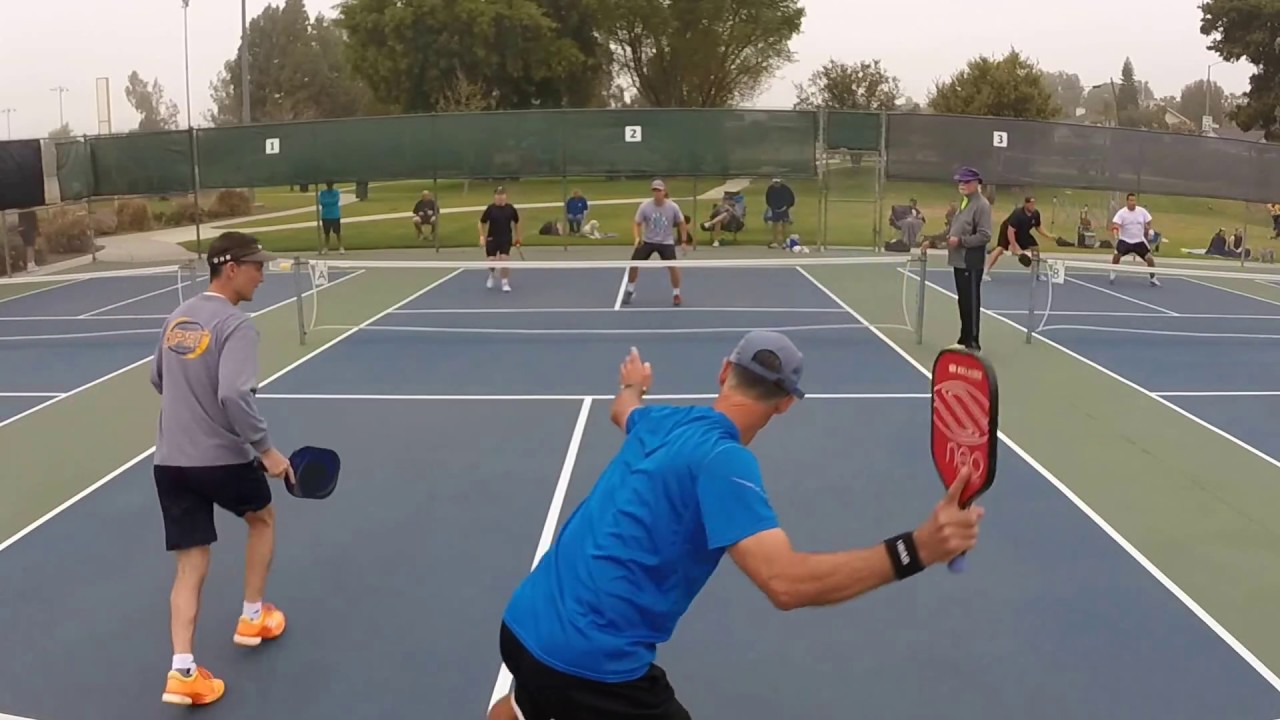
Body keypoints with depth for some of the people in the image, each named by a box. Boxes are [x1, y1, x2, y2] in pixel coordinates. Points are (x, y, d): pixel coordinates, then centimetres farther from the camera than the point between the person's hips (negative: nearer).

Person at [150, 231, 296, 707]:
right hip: (222, 457, -6)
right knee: (262, 518, 24)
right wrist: (266, 448, -20)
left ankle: (183, 672, -1)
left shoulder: (178, 317, 10)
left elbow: (158, 380, 22)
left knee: (191, 564, 7)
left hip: (170, 459, 6)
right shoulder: (235, 325, -15)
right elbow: (234, 395, -27)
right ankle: (252, 618, 34)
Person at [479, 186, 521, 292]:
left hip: (506, 238, 0)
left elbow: (516, 222, 12)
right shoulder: (490, 208, -8)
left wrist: (517, 237, 14)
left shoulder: (511, 208, -4)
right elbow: (482, 223, 1)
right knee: (491, 260, -1)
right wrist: (482, 237, -6)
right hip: (492, 238, 0)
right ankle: (491, 275, 34)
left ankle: (505, 282, 6)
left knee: (504, 259, -9)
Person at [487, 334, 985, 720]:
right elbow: (786, 583, -30)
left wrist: (633, 385, 57)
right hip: (591, 663, -9)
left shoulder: (662, 420, 6)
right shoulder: (723, 459, -17)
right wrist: (915, 550, -33)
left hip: (523, 625, 9)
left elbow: (622, 409, 34)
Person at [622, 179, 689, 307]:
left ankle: (676, 294, 7)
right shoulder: (644, 206, -13)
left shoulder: (673, 207, -13)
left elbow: (682, 223, 2)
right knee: (633, 264, -4)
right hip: (647, 241, 1)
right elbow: (637, 224, -4)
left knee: (673, 267, -17)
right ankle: (630, 291, 21)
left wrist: (685, 241, -1)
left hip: (666, 242, -1)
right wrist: (637, 237, -23)